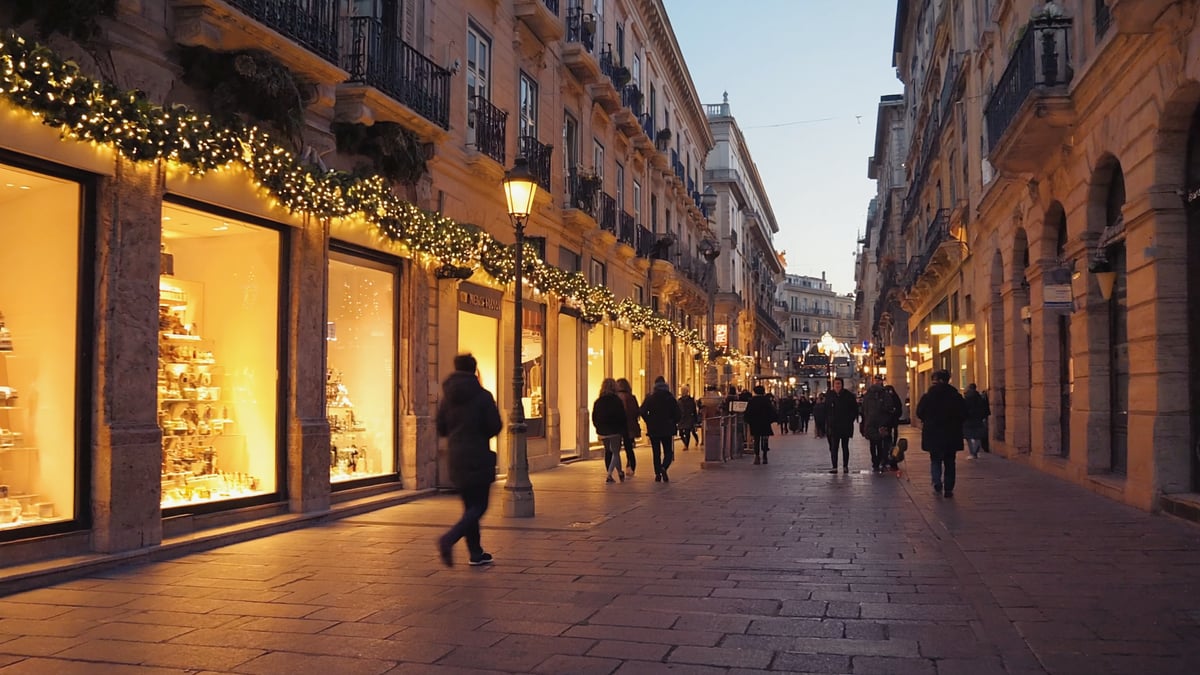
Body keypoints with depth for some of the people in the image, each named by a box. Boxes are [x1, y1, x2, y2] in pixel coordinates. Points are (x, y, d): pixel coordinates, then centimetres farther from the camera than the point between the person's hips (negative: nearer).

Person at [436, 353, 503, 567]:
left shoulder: (448, 397, 3)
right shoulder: (482, 396, -11)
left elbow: (440, 428, 6)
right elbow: (495, 427, -11)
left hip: (456, 458, 6)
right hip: (478, 457, -6)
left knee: (470, 506, 15)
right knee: (478, 506, 1)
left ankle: (476, 552, 17)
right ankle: (449, 538, -19)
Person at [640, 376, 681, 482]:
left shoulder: (650, 397, -2)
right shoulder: (670, 397, -4)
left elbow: (643, 411, -6)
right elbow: (677, 412, -5)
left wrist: (649, 422, 6)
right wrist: (674, 423, 10)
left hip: (653, 429, 1)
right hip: (667, 429, -1)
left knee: (656, 453, 11)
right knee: (668, 452, 6)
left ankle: (658, 474, 8)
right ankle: (663, 467, -21)